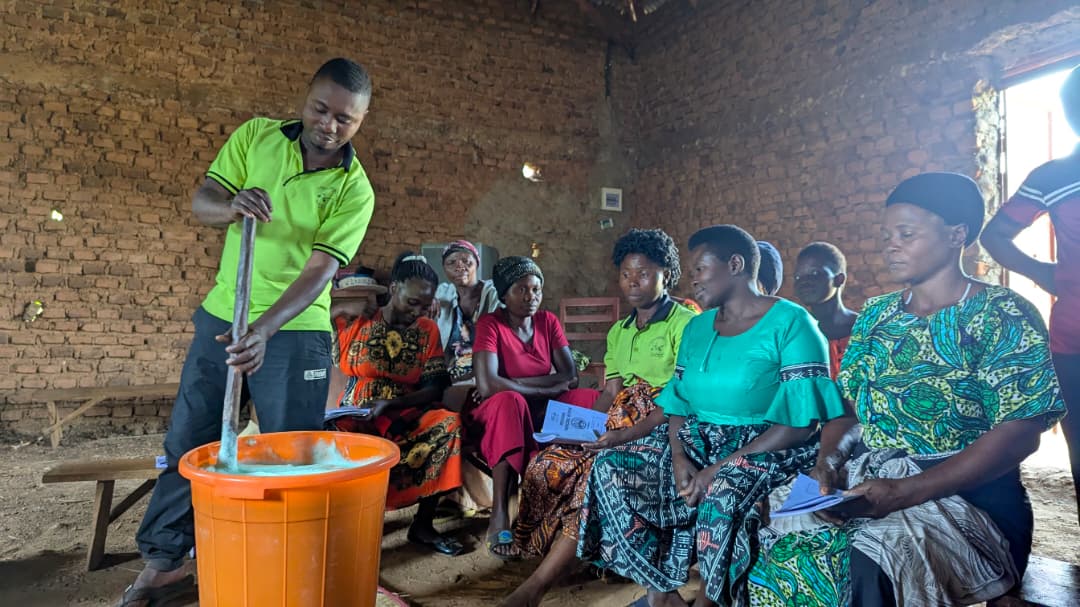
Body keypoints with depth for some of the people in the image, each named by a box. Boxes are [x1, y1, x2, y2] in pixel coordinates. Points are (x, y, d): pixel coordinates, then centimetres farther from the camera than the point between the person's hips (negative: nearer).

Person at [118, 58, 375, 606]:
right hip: (222, 316, 4)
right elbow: (200, 202, -2)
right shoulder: (256, 135, 1)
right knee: (187, 442, 11)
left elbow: (319, 270, -19)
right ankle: (162, 562, 29)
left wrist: (264, 329, -31)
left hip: (295, 331, -3)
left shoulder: (354, 190, -10)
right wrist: (233, 204, -26)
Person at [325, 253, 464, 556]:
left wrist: (388, 404, -15)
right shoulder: (353, 321, 1)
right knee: (331, 434, -35)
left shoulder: (428, 330, 7)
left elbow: (434, 389, 0)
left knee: (449, 422, -26)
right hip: (353, 418, -2)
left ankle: (423, 524, -15)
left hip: (403, 417, 2)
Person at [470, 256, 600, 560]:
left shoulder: (548, 321, 2)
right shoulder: (490, 324, -12)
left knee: (595, 400, -18)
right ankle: (499, 517, -37)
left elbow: (570, 375, -9)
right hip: (496, 415, -4)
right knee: (510, 401, -38)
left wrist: (512, 382, -19)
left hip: (541, 410, 5)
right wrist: (548, 389, -22)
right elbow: (487, 385, -27)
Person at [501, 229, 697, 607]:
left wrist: (625, 436, -24)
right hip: (619, 423, 7)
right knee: (549, 465, -15)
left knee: (599, 474, -30)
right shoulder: (619, 331, 16)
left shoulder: (686, 324, -8)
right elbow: (610, 394, 12)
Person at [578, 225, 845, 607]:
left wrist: (720, 467, -21)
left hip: (766, 449, -6)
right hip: (699, 441, 6)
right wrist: (679, 456, -11)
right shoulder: (697, 327, 10)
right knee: (610, 467, -12)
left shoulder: (790, 323, -10)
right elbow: (679, 402, 10)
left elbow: (801, 422, -17)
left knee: (724, 494, -37)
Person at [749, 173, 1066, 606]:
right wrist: (829, 458, -10)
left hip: (965, 495, -5)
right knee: (773, 540, -18)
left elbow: (1020, 434, -13)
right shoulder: (875, 314, 13)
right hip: (863, 482, 5)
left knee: (859, 568, -32)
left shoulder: (1003, 316, -4)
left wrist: (906, 493, -22)